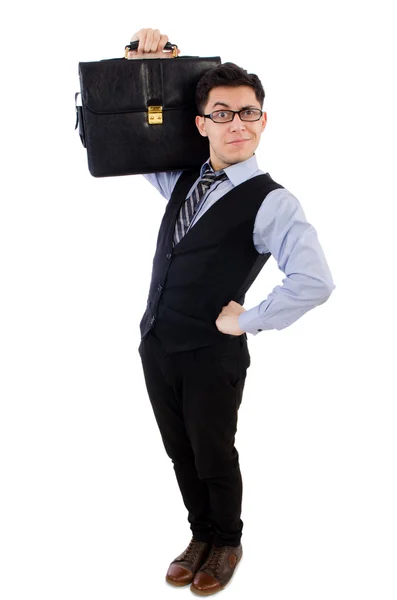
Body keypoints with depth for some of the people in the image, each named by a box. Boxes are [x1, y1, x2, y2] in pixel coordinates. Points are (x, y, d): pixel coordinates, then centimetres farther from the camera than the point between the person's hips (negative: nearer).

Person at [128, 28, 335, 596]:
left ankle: (225, 544, 39)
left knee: (214, 459, 13)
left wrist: (248, 320, -18)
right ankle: (201, 535, 42)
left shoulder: (272, 202, -17)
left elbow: (315, 282, -29)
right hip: (157, 345, 6)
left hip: (210, 357, -6)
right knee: (181, 454, 20)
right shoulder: (182, 179, 5)